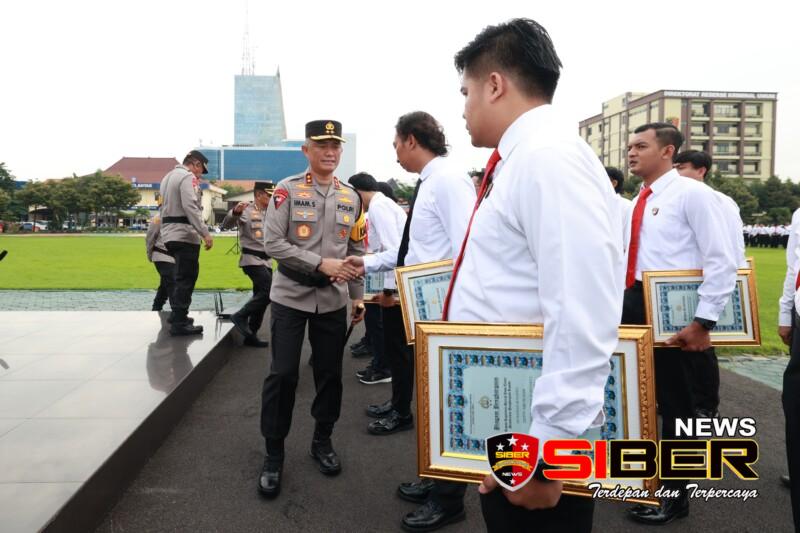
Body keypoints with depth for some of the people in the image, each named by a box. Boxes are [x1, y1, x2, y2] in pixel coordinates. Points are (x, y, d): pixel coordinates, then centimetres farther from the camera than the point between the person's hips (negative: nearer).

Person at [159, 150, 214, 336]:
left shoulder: (168, 177, 20)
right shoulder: (188, 177, -10)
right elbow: (190, 207, -20)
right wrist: (205, 233, -22)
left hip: (170, 233, 10)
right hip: (184, 234, -10)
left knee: (181, 276, 20)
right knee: (186, 278, -8)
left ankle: (177, 314, 28)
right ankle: (180, 323, -9)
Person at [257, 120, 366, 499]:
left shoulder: (351, 198, 6)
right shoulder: (287, 190, -6)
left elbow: (357, 251, 11)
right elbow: (273, 244, -13)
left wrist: (358, 296, 8)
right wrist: (321, 264, -18)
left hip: (333, 301, 4)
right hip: (291, 297, -3)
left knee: (330, 374, 10)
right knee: (282, 375, -1)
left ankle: (322, 441, 30)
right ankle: (273, 453, 14)